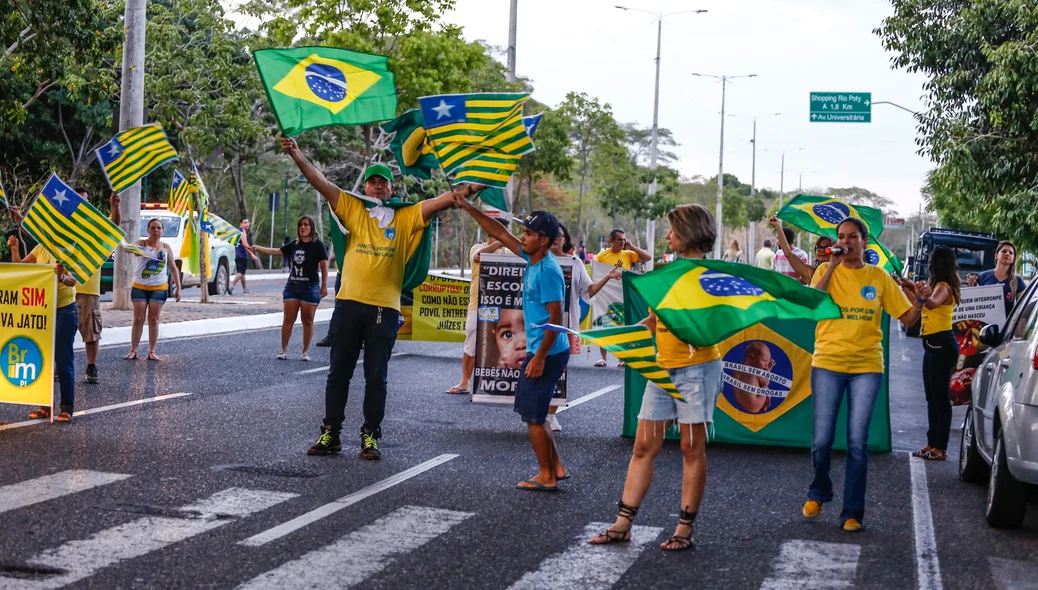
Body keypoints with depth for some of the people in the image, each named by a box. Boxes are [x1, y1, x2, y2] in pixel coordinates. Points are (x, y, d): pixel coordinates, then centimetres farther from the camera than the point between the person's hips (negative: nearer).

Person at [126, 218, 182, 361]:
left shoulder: (166, 247, 5)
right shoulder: (142, 243, -3)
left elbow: (173, 268, 11)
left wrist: (178, 288, 6)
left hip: (159, 288, 2)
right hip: (140, 287, -2)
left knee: (154, 320, 3)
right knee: (138, 320, 0)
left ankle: (151, 352, 8)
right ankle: (133, 351, 4)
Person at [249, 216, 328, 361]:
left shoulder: (317, 245, -4)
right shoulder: (294, 245, 11)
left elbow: (324, 266, -6)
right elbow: (277, 251, 21)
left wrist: (324, 286, -11)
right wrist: (259, 248, 17)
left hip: (310, 287, -4)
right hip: (292, 286, 4)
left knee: (307, 320, 1)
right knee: (288, 319, 1)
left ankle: (305, 351, 9)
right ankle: (284, 350, 7)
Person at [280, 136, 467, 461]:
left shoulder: (406, 218, 7)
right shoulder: (353, 210, 8)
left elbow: (440, 201, -1)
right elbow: (322, 183, 2)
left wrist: (465, 190, -17)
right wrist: (297, 155, -7)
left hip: (385, 309, -1)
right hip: (349, 303, 1)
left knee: (376, 377, 4)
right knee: (339, 372, 7)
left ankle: (371, 436, 11)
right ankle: (330, 434, 13)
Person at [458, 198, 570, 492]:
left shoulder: (548, 271, -20)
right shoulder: (532, 259, 6)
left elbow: (556, 319, -22)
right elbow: (500, 233, 16)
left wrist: (540, 357, -22)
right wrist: (468, 208, 14)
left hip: (548, 354, -10)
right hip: (537, 349, 10)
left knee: (534, 415, -1)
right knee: (531, 411, 17)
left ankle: (547, 477, 9)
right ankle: (556, 468, 23)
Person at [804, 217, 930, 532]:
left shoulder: (879, 277, 4)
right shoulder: (826, 270, 3)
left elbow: (907, 318, 6)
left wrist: (920, 301, -14)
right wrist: (832, 266, -16)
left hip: (866, 367, 0)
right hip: (827, 364, 0)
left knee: (857, 442, -1)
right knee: (821, 440, 0)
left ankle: (853, 512, 8)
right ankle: (818, 492, 28)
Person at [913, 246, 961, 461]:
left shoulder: (943, 287, -14)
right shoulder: (939, 286, 16)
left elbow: (931, 303, -35)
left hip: (942, 345, -10)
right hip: (933, 345, 10)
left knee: (940, 396, -8)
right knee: (932, 397, 13)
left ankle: (941, 448, -6)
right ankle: (933, 443, 20)